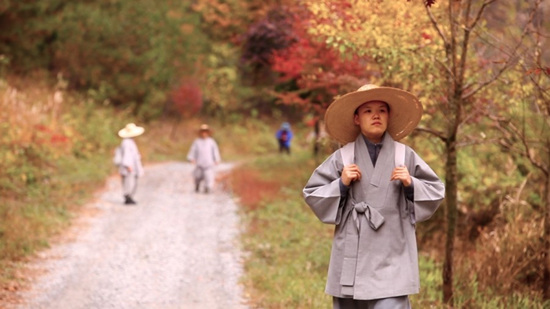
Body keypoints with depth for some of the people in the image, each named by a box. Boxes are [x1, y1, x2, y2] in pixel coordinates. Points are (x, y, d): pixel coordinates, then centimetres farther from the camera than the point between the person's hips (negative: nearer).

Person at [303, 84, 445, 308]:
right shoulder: (342, 158, 4)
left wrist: (410, 184, -8)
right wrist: (341, 184, -7)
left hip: (391, 257, -1)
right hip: (351, 254, 2)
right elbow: (312, 193, 8)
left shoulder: (406, 156, 5)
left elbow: (436, 191, 10)